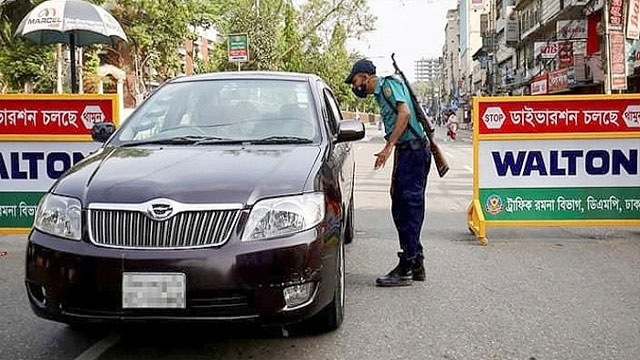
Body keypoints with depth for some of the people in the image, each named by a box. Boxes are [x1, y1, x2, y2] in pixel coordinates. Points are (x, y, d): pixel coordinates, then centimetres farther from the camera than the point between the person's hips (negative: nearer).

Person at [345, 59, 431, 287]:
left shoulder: (389, 84, -4)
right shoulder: (381, 94, 25)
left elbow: (405, 113, -21)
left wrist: (388, 146, -23)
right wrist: (395, 176, 25)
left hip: (413, 151, -10)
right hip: (406, 152, 10)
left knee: (409, 210, -8)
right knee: (401, 210, 12)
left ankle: (405, 270, -4)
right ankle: (416, 264, 20)